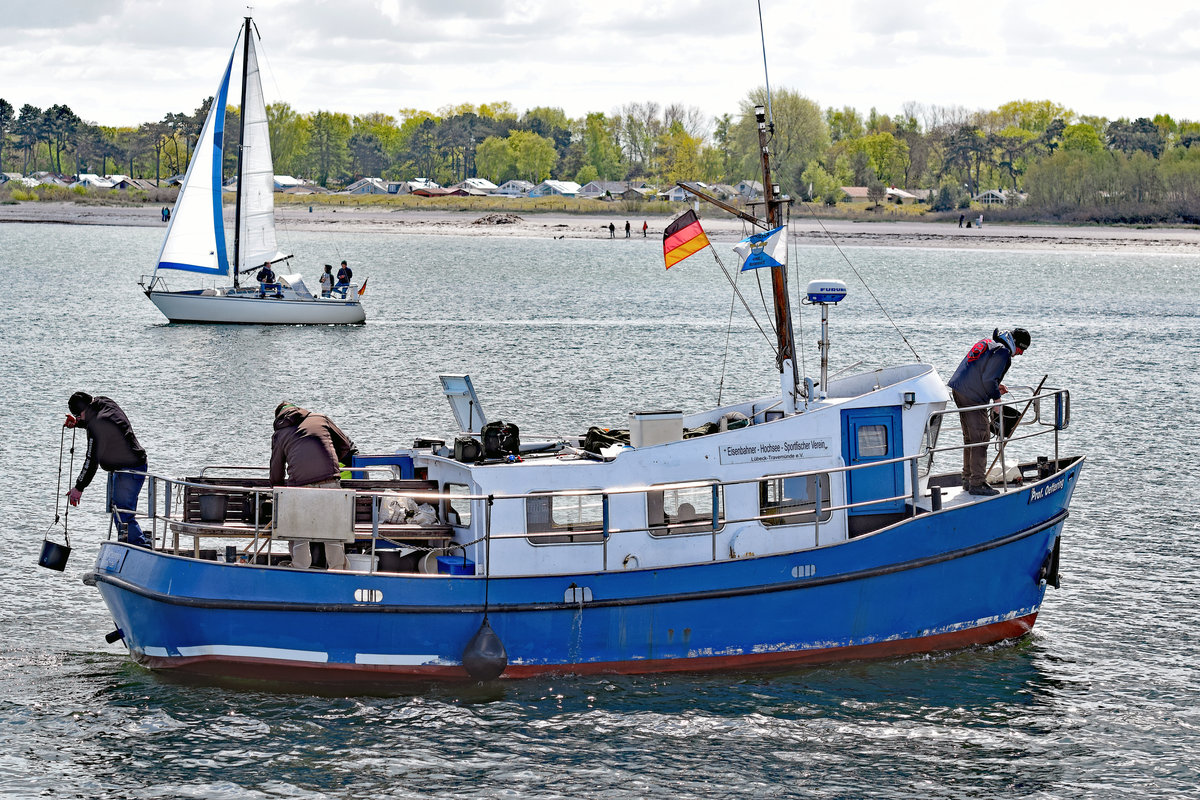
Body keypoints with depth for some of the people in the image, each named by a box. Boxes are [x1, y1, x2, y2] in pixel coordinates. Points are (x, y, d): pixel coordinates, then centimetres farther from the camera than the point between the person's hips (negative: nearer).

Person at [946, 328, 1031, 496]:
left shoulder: (987, 343, 19)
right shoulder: (1002, 353, -12)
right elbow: (988, 379, -18)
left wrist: (995, 387, 19)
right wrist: (996, 397, -4)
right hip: (973, 397, -10)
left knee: (969, 437, 18)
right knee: (980, 438, -7)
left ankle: (968, 479, 26)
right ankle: (977, 483, -7)